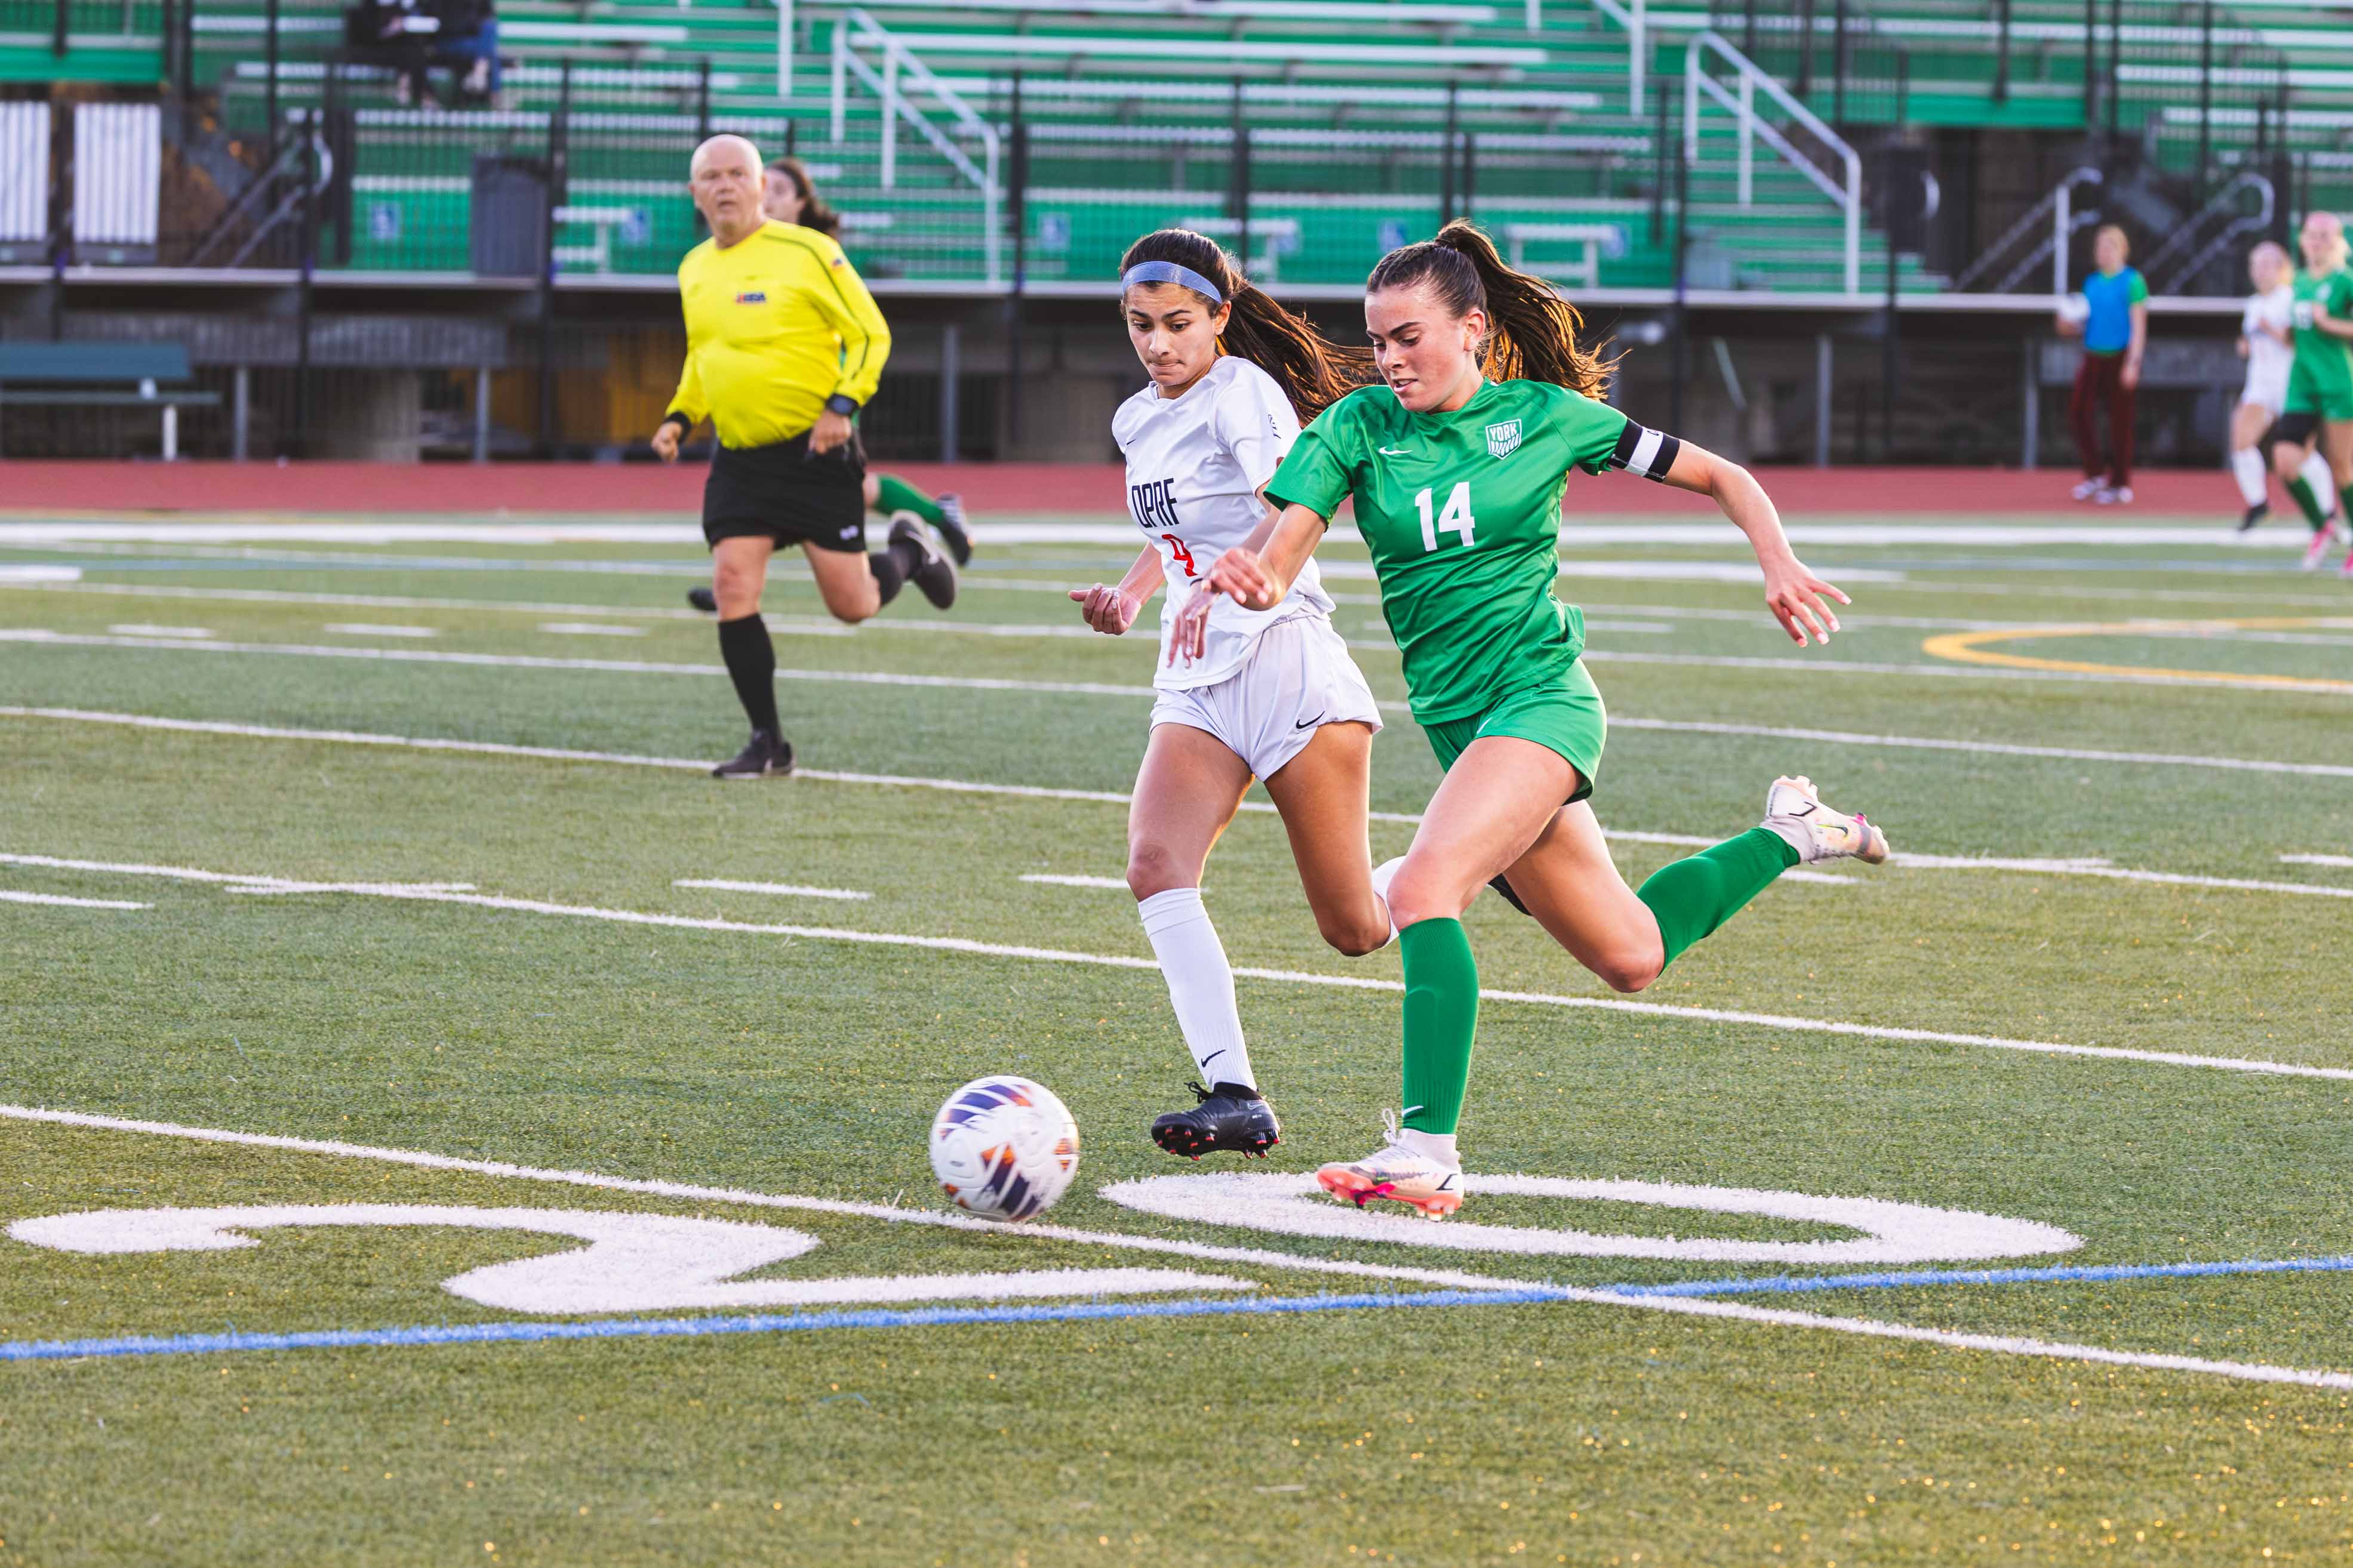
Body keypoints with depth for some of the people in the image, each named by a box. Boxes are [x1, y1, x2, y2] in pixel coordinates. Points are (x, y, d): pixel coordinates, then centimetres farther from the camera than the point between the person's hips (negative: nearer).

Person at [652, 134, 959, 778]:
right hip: (738, 459, 5)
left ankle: (910, 555, 35)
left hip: (814, 452, -5)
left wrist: (842, 406, -19)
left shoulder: (805, 252, -10)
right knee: (732, 589, -10)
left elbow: (871, 333, -7)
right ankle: (767, 744, -1)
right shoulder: (694, 269, 10)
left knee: (851, 604, -1)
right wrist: (680, 417, 9)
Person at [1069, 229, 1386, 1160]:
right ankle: (1233, 1097, -26)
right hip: (1196, 682, 7)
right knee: (1155, 865, -21)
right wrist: (1132, 594, 12)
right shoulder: (1139, 421, 14)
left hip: (1286, 660, -7)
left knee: (1353, 931, -1)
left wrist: (1223, 584, -46)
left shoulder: (1243, 393, -11)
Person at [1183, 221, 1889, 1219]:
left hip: (1541, 696, -5)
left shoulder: (1547, 416, -3)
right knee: (1629, 959, 14)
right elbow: (1281, 557, -12)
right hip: (1453, 718, 5)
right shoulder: (1358, 427, 2)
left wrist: (1779, 563, -10)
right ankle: (1789, 834, 40)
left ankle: (1427, 1151, -30)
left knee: (1423, 886, -29)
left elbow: (1719, 478, 7)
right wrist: (1250, 582, -36)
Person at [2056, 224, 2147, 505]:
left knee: (2119, 421, 0)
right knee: (2079, 411, -4)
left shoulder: (2132, 282, -5)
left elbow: (2139, 326, -7)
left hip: (2120, 357, -6)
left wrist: (2133, 363, -14)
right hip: (2093, 356, 6)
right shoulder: (2092, 283, 12)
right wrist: (2070, 325, -3)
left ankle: (2120, 485, 8)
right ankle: (2093, 475, 10)